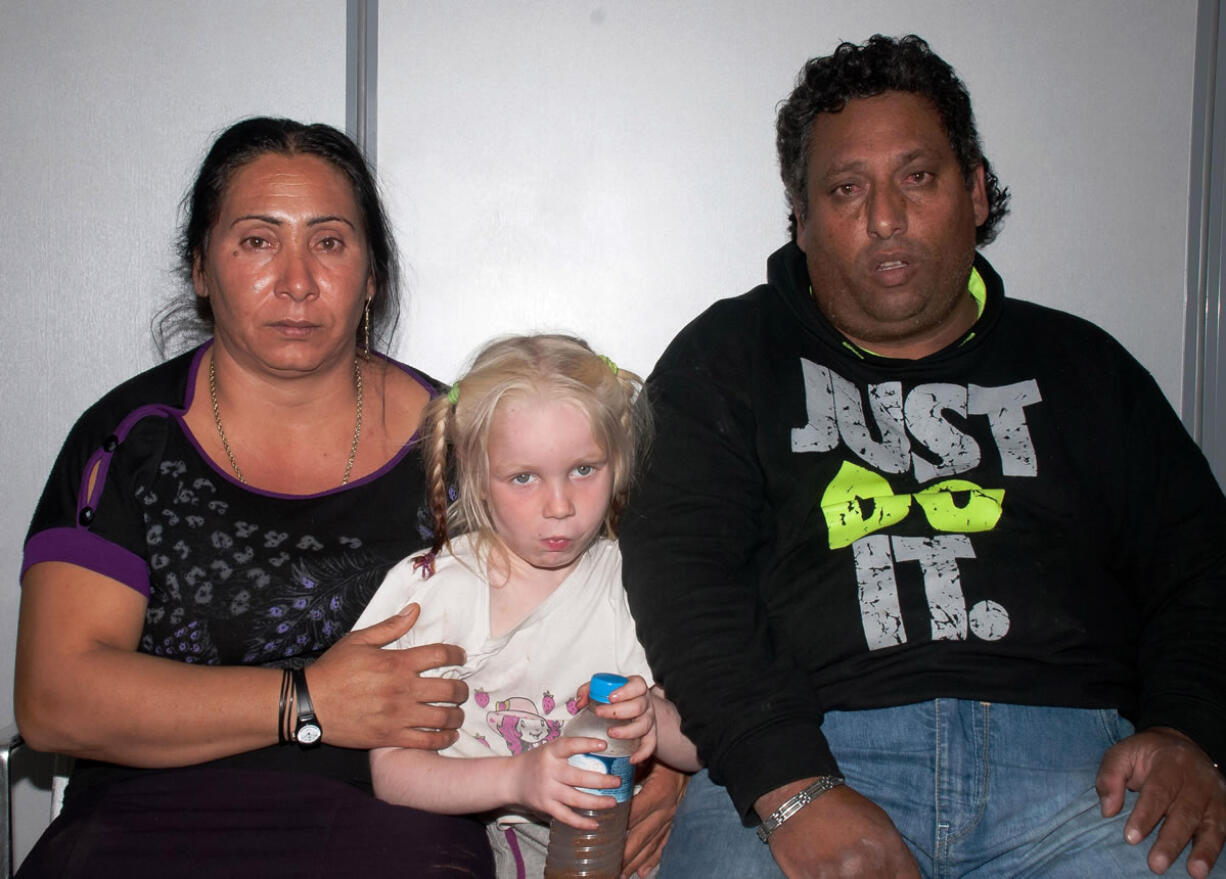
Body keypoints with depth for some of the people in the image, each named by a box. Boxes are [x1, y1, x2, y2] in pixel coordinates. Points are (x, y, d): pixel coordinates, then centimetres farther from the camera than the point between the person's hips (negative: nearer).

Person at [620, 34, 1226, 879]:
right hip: (800, 754, -2)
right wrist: (791, 788, -15)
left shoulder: (1076, 364, 21)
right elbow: (679, 571, -1)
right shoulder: (728, 356, 12)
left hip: (1073, 759, 3)